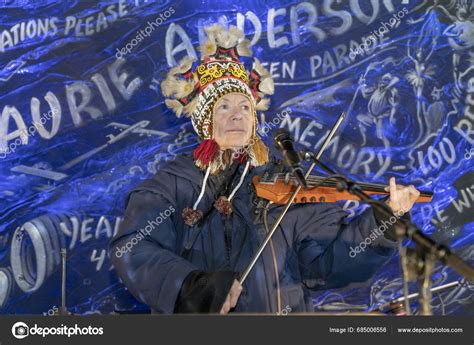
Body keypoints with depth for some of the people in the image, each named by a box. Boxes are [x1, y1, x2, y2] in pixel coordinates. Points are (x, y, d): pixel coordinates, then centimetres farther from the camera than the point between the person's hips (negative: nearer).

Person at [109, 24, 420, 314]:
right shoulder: (172, 185, 2)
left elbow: (324, 260, -1)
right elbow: (132, 250, -11)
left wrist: (382, 223, -14)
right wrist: (190, 284, -26)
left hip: (276, 305, 1)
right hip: (194, 309, -1)